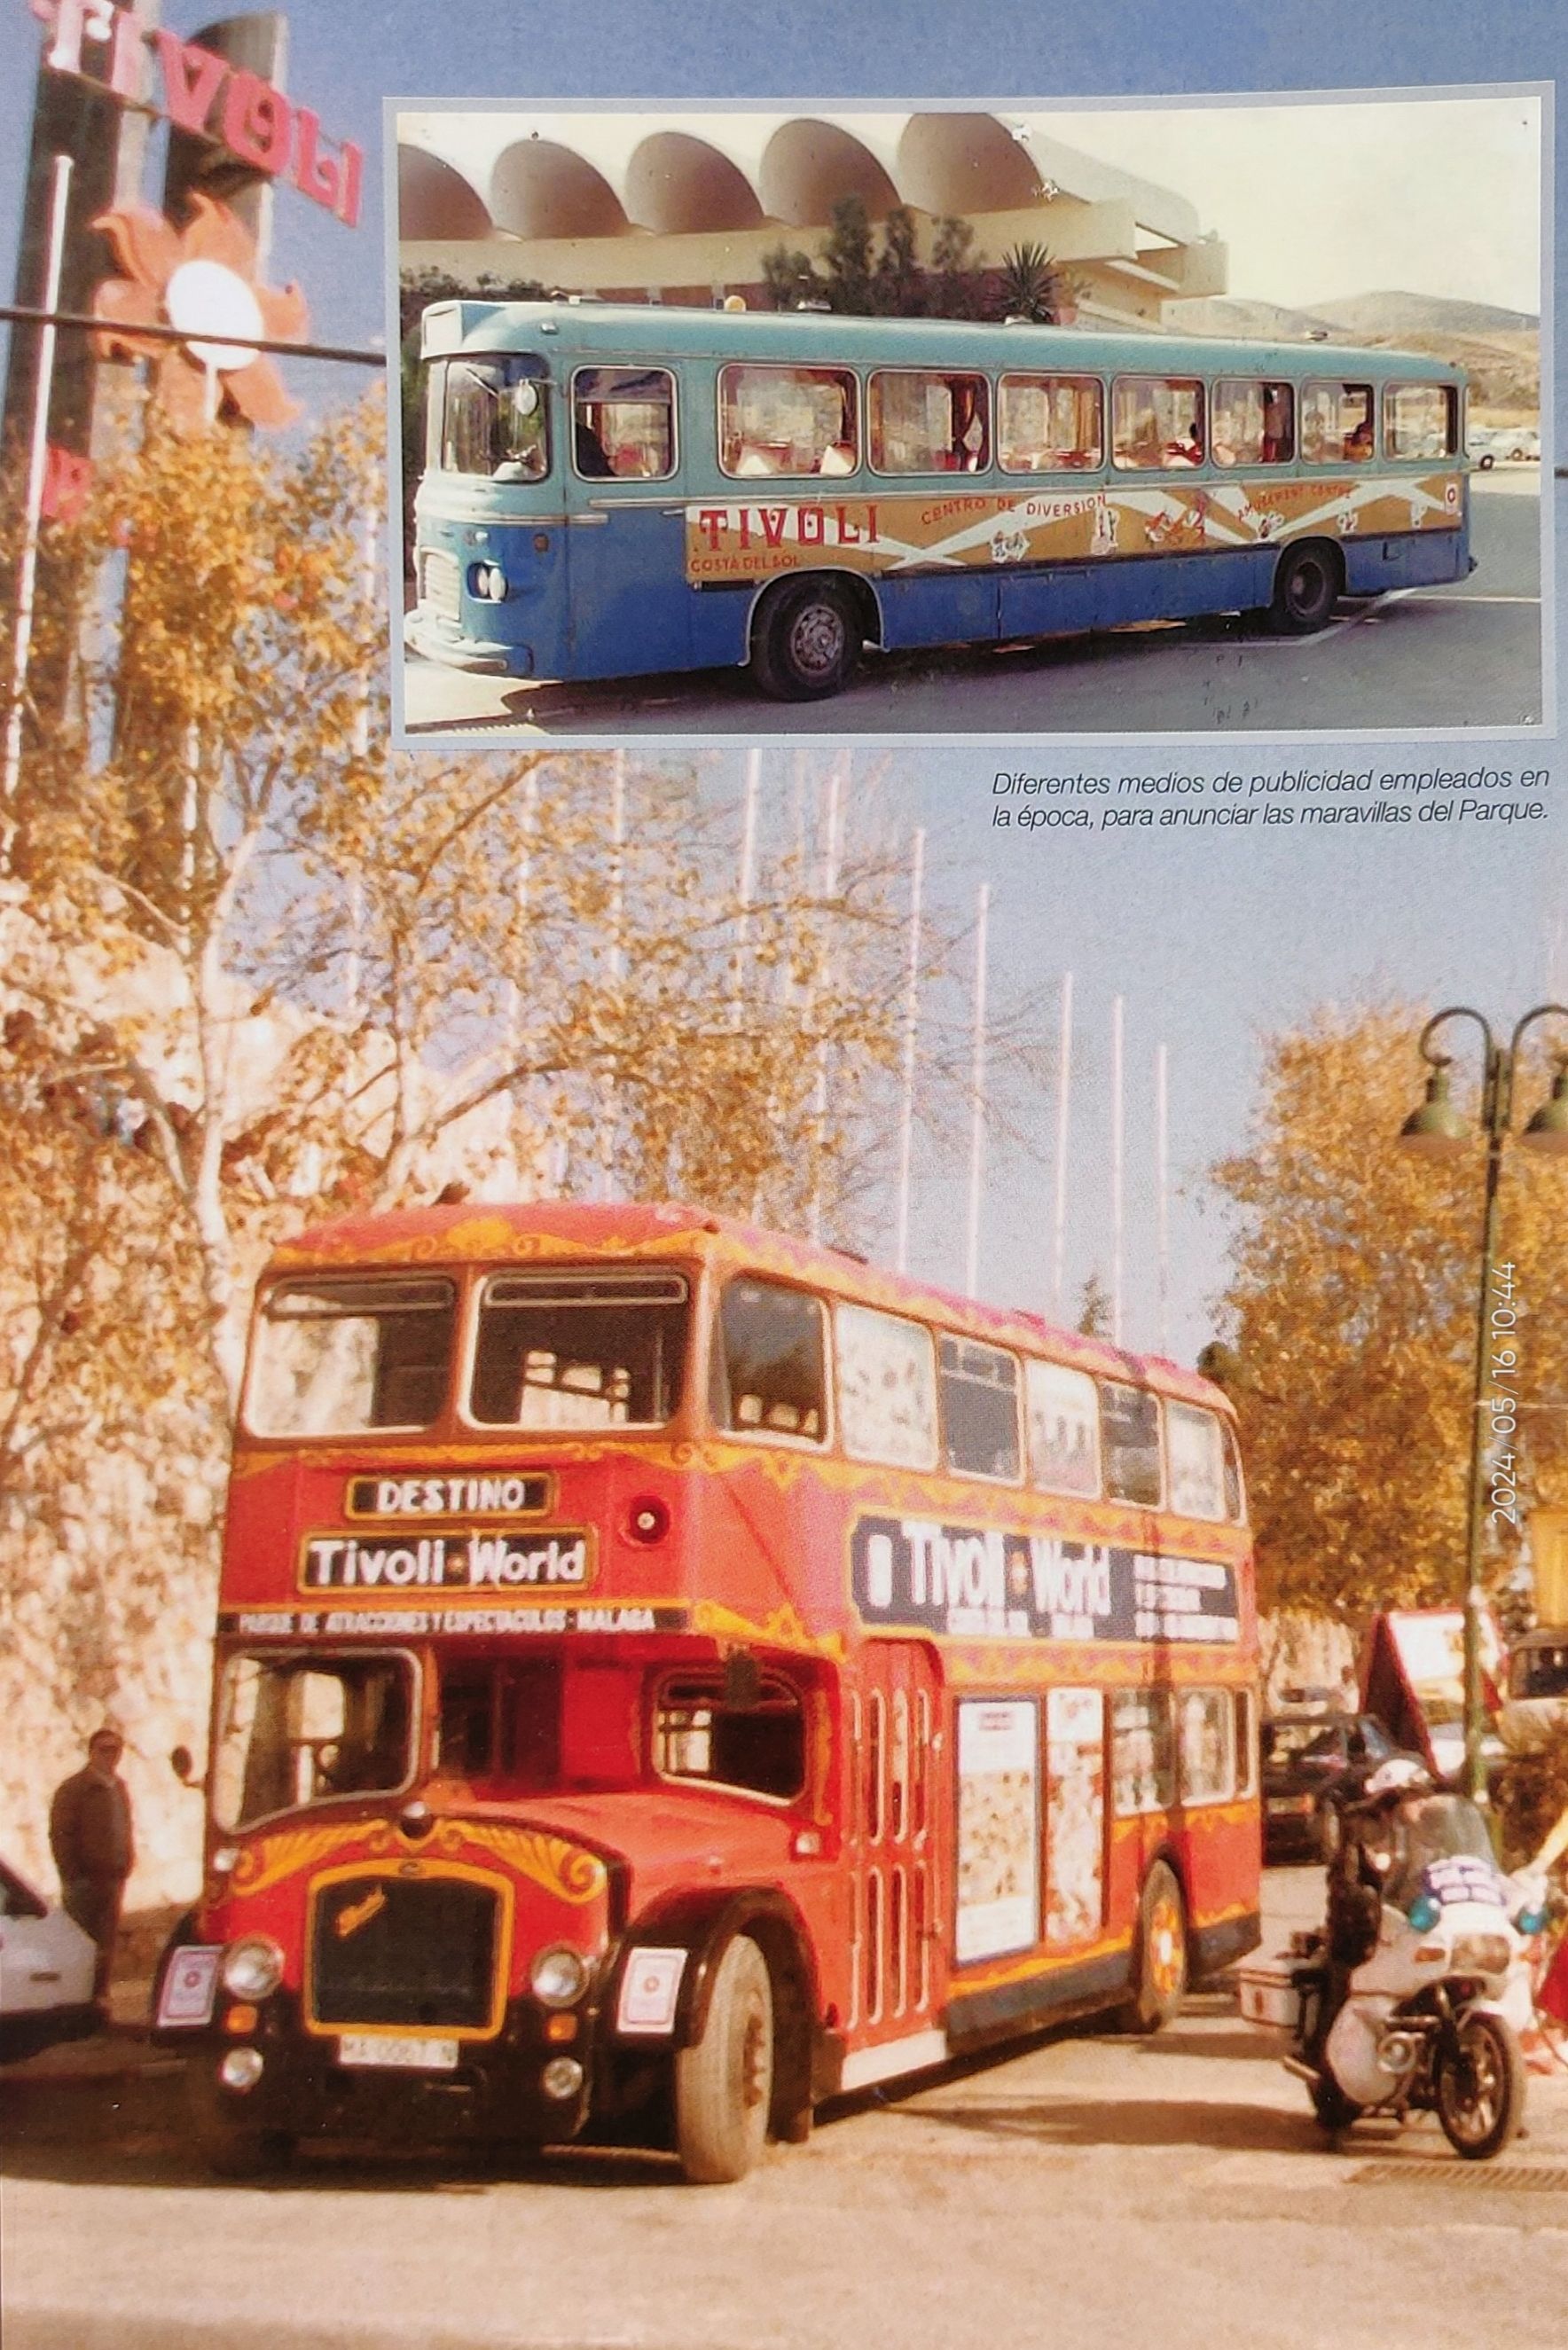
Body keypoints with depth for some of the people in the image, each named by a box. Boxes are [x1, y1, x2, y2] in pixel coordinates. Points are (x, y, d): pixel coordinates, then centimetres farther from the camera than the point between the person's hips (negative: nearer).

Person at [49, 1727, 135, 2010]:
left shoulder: (119, 1788, 15)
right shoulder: (73, 1788, -7)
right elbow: (60, 1835, -12)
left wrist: (127, 1865, 10)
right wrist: (72, 1877, -16)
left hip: (112, 1878, 7)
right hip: (84, 1879, -7)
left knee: (106, 1942, 10)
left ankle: (100, 1995, 17)